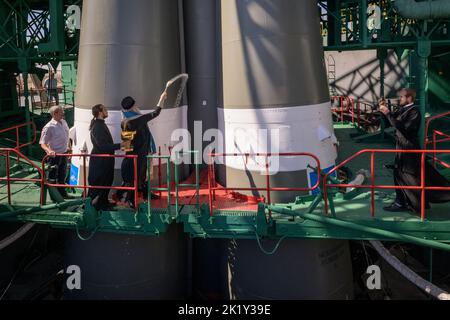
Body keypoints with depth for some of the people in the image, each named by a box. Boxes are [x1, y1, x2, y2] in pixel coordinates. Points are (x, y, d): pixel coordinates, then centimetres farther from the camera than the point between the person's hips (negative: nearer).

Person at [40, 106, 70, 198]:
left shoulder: (64, 122, 3)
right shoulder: (49, 127, -21)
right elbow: (42, 143, -20)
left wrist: (67, 147, 20)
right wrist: (49, 150, -37)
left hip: (64, 154, 8)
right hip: (54, 156, -8)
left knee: (62, 176, 22)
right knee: (53, 178, 6)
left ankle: (63, 194, 36)